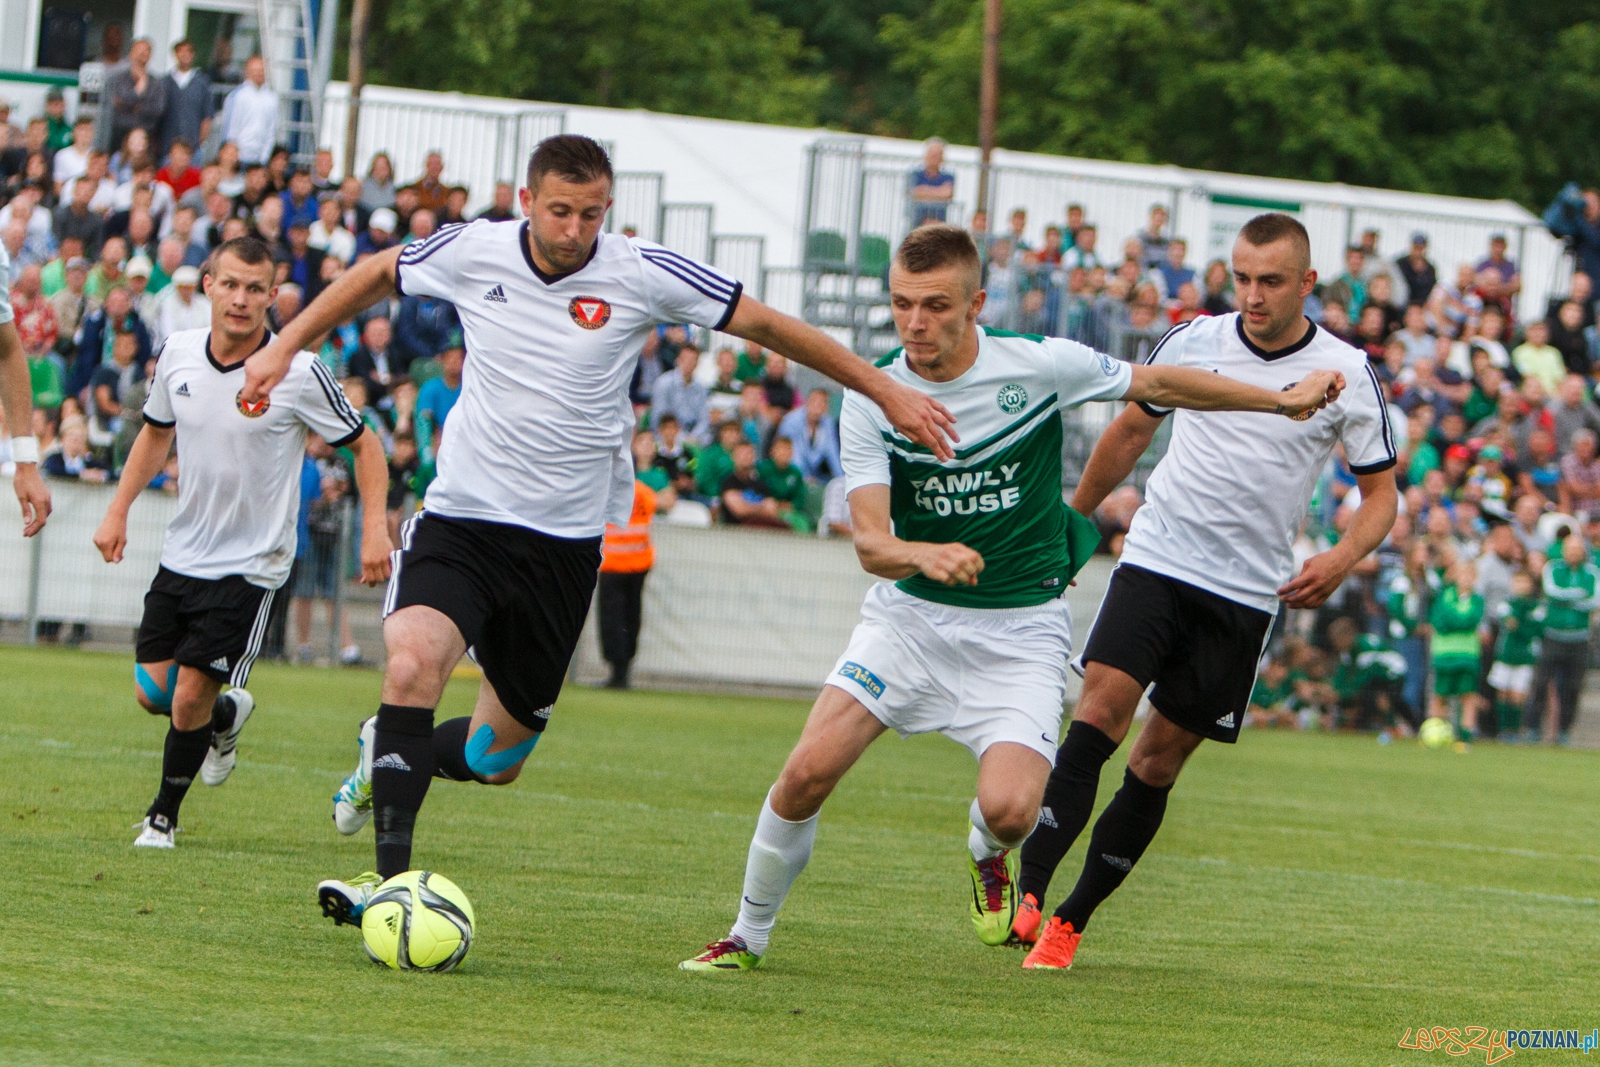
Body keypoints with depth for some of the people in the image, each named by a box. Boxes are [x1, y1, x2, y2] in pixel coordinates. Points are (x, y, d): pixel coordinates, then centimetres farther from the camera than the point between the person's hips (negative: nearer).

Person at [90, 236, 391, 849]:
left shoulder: (300, 373, -16)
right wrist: (119, 511, 11)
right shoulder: (177, 355, -2)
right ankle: (228, 716, 38)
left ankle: (163, 816, 13)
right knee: (152, 692, 5)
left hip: (249, 565, -5)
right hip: (181, 556, 5)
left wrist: (374, 528, -17)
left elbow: (364, 446, -5)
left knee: (190, 698, -10)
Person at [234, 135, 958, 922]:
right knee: (413, 663, -29)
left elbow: (764, 324, 2)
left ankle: (390, 757, 40)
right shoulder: (473, 252, -5)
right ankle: (394, 881, -24)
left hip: (563, 544, 1)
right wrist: (283, 348, 12)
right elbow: (376, 275, 15)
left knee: (496, 760, 7)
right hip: (459, 522, -1)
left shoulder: (643, 275, -8)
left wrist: (887, 392, 3)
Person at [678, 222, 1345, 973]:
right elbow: (869, 542, -18)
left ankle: (987, 855, 19)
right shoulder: (872, 399, -10)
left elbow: (1158, 384, 3)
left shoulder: (1039, 366, -13)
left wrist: (1281, 399, 7)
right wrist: (922, 555, -40)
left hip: (1022, 629, -1)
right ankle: (748, 935, 10)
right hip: (909, 618, 1)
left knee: (1009, 809, -21)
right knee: (807, 774, -13)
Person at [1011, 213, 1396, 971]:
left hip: (1245, 595, 0)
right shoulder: (1193, 342, 2)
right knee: (1099, 712, -19)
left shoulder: (1347, 375, -2)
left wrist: (1342, 559, -13)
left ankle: (1071, 921, 11)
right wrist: (1073, 518, 26)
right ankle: (1027, 894, -24)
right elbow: (1130, 431, 19)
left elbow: (1381, 492, 5)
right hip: (1156, 561, 0)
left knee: (1159, 760, 1)